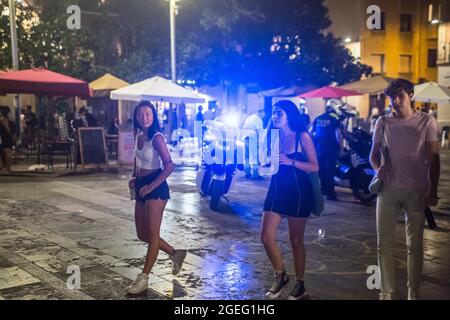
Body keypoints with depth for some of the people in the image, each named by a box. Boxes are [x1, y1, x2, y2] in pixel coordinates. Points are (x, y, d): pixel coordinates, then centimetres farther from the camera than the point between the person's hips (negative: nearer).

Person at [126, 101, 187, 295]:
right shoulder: (138, 135, 8)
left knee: (152, 234, -2)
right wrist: (134, 178, 9)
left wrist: (151, 186, -23)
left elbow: (169, 166, -22)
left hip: (156, 187, -9)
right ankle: (174, 254, 32)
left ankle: (144, 278, 7)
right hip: (142, 187, 9)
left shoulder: (157, 138, -15)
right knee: (142, 235, 13)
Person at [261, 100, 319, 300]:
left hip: (298, 192, -5)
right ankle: (280, 275, 20)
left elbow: (314, 166, -12)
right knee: (266, 236, -3)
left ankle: (300, 284, 21)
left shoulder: (302, 137, -8)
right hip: (276, 190, 5)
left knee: (296, 240, 4)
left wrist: (290, 161, -23)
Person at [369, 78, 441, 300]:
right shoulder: (383, 122, 8)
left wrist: (433, 191, -8)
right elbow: (374, 154, 11)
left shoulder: (426, 122, 1)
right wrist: (378, 168, -12)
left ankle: (413, 292, 15)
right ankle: (387, 291, 10)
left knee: (414, 244, 5)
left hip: (417, 190, -2)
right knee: (384, 241, 1)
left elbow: (433, 158, -1)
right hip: (388, 188, 2)